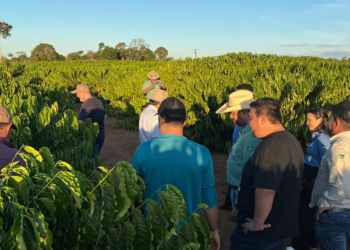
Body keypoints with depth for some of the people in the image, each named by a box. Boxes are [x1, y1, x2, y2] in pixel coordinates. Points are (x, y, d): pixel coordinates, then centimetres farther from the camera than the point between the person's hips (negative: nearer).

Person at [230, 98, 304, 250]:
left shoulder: (271, 147, -24)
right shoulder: (290, 141, 10)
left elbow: (266, 191, -32)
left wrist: (258, 222, -19)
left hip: (258, 230, -10)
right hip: (279, 225, 10)